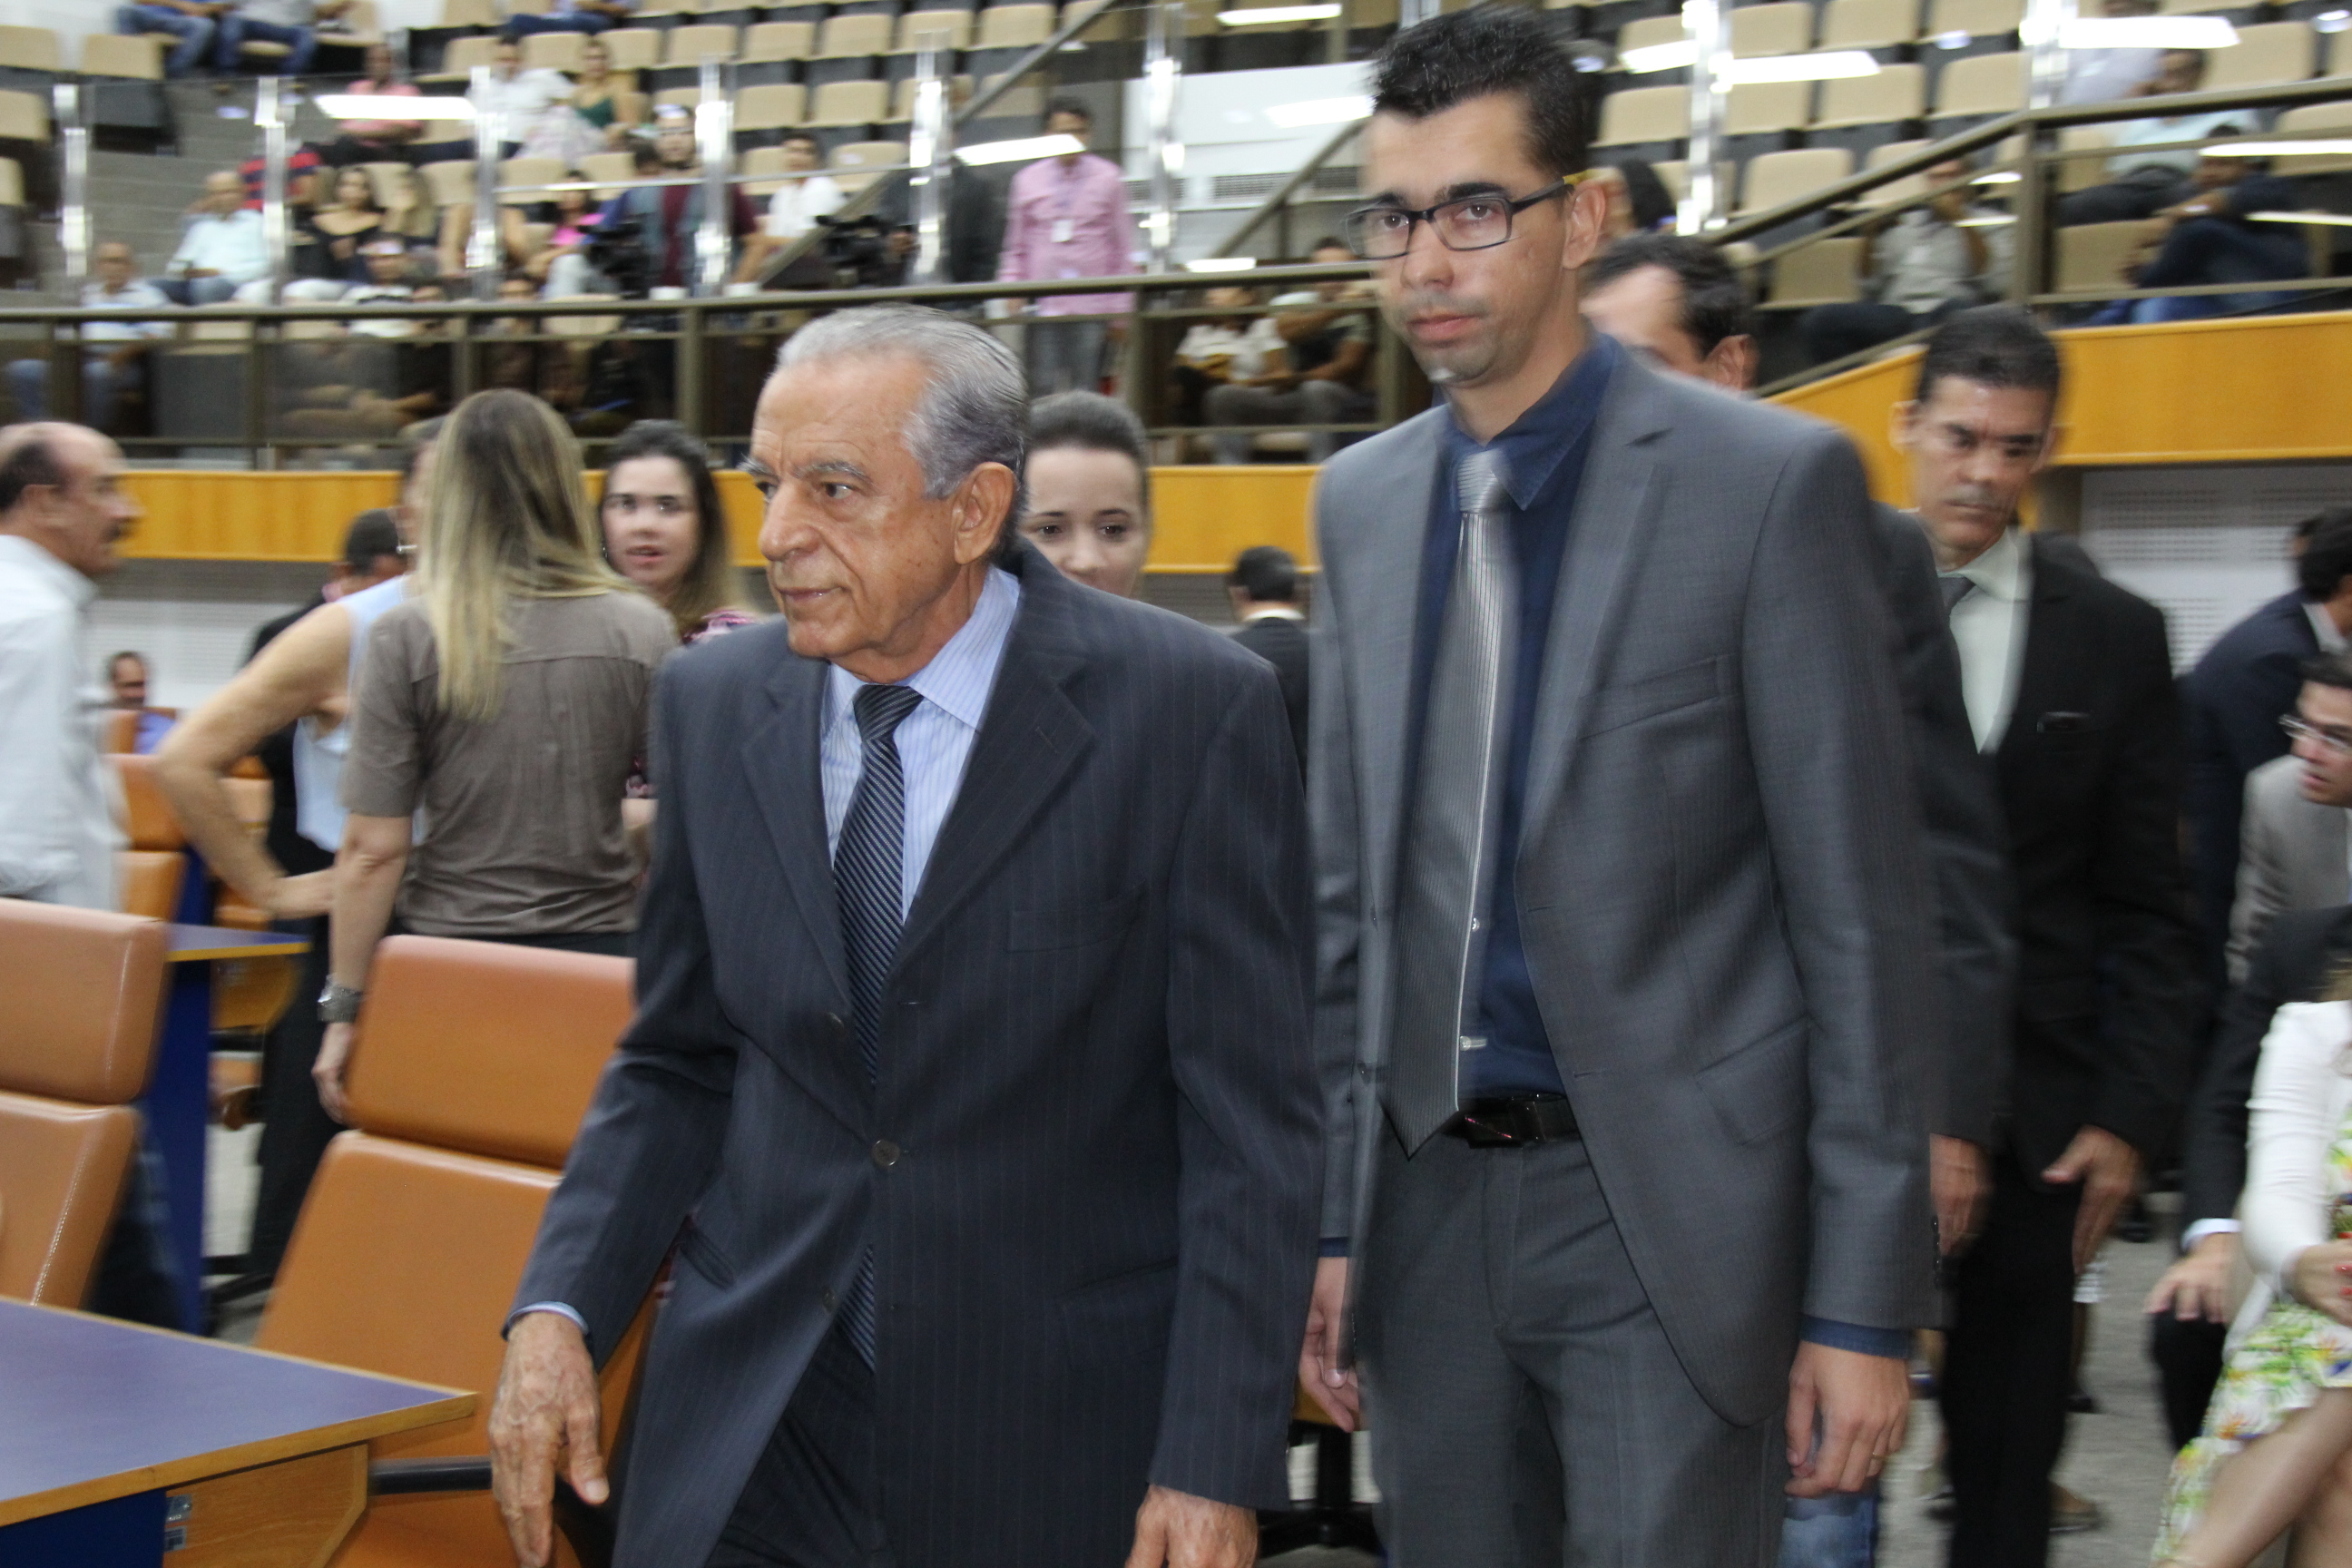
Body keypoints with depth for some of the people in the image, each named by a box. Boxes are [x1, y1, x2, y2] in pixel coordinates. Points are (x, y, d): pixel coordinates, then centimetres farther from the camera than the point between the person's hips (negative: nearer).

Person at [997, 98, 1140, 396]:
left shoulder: (1108, 178, 6)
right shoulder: (1027, 181, 9)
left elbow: (1124, 246, 9)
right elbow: (1016, 248, 16)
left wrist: (1122, 309, 6)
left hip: (1091, 304, -1)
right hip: (1042, 305, 1)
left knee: (1086, 393, -3)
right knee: (1044, 393, -4)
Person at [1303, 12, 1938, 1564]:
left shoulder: (1771, 482, -8)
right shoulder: (1362, 502, 8)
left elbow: (1862, 918, -8)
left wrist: (1866, 1302, -9)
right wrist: (1334, 1215, 10)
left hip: (1668, 1207, -5)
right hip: (1435, 1195, 5)